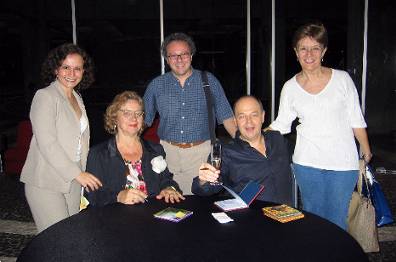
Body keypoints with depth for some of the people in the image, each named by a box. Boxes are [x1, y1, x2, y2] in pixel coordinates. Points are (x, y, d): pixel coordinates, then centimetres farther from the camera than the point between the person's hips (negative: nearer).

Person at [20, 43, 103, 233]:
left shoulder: (77, 99, 14)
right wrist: (77, 174, -20)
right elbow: (46, 144, -18)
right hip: (45, 183, -7)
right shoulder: (45, 96, -10)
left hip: (72, 180, 7)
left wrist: (81, 173, 13)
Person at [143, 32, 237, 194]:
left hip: (201, 152, -1)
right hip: (167, 151, 1)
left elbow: (226, 117, 5)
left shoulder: (209, 82, 4)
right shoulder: (156, 85, 7)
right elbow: (143, 120, 12)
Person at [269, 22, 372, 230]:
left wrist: (366, 152, 7)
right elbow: (280, 125, 7)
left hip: (342, 163, -1)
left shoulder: (342, 79, -3)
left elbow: (356, 120, 3)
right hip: (307, 163, 2)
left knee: (337, 219, 7)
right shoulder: (290, 87, 1)